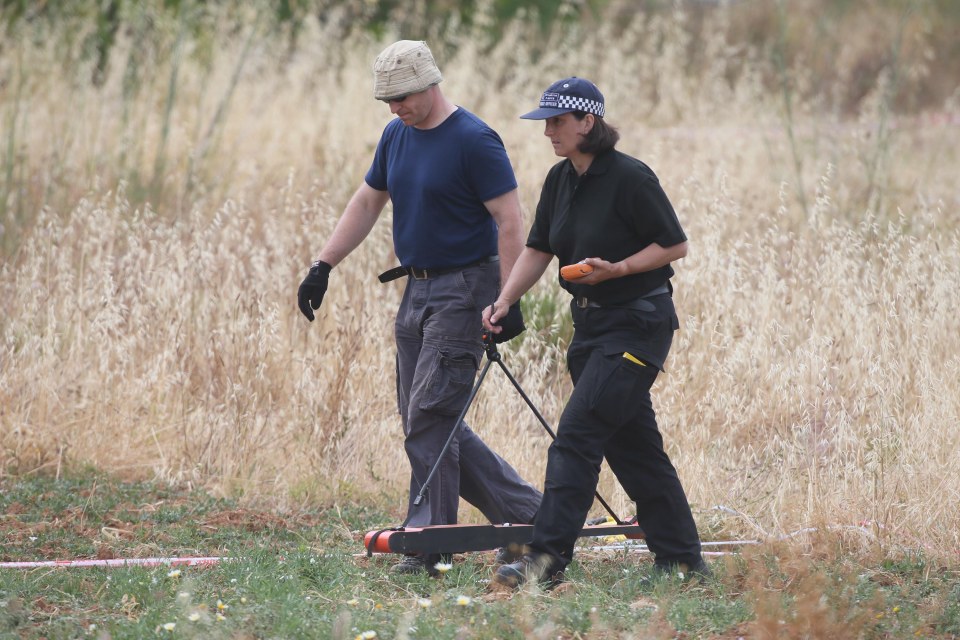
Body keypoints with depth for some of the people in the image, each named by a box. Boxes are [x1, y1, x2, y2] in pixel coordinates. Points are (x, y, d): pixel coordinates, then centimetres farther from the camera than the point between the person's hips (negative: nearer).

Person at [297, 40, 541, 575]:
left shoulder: (473, 141, -14)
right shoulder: (396, 136, 10)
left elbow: (510, 222, -17)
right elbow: (367, 203, 21)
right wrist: (323, 266, 14)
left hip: (463, 290, -9)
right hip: (417, 290, 9)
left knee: (429, 416, -11)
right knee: (428, 423, 8)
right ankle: (523, 509, 16)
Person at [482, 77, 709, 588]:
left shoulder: (629, 177, -16)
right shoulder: (560, 180, 8)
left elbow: (675, 244, -12)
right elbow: (538, 249, 11)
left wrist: (617, 269, -23)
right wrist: (503, 303, -2)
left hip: (637, 323, -9)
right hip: (592, 324, 9)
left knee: (577, 433, -15)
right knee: (633, 443, 11)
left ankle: (547, 558, -17)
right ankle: (681, 559, 20)